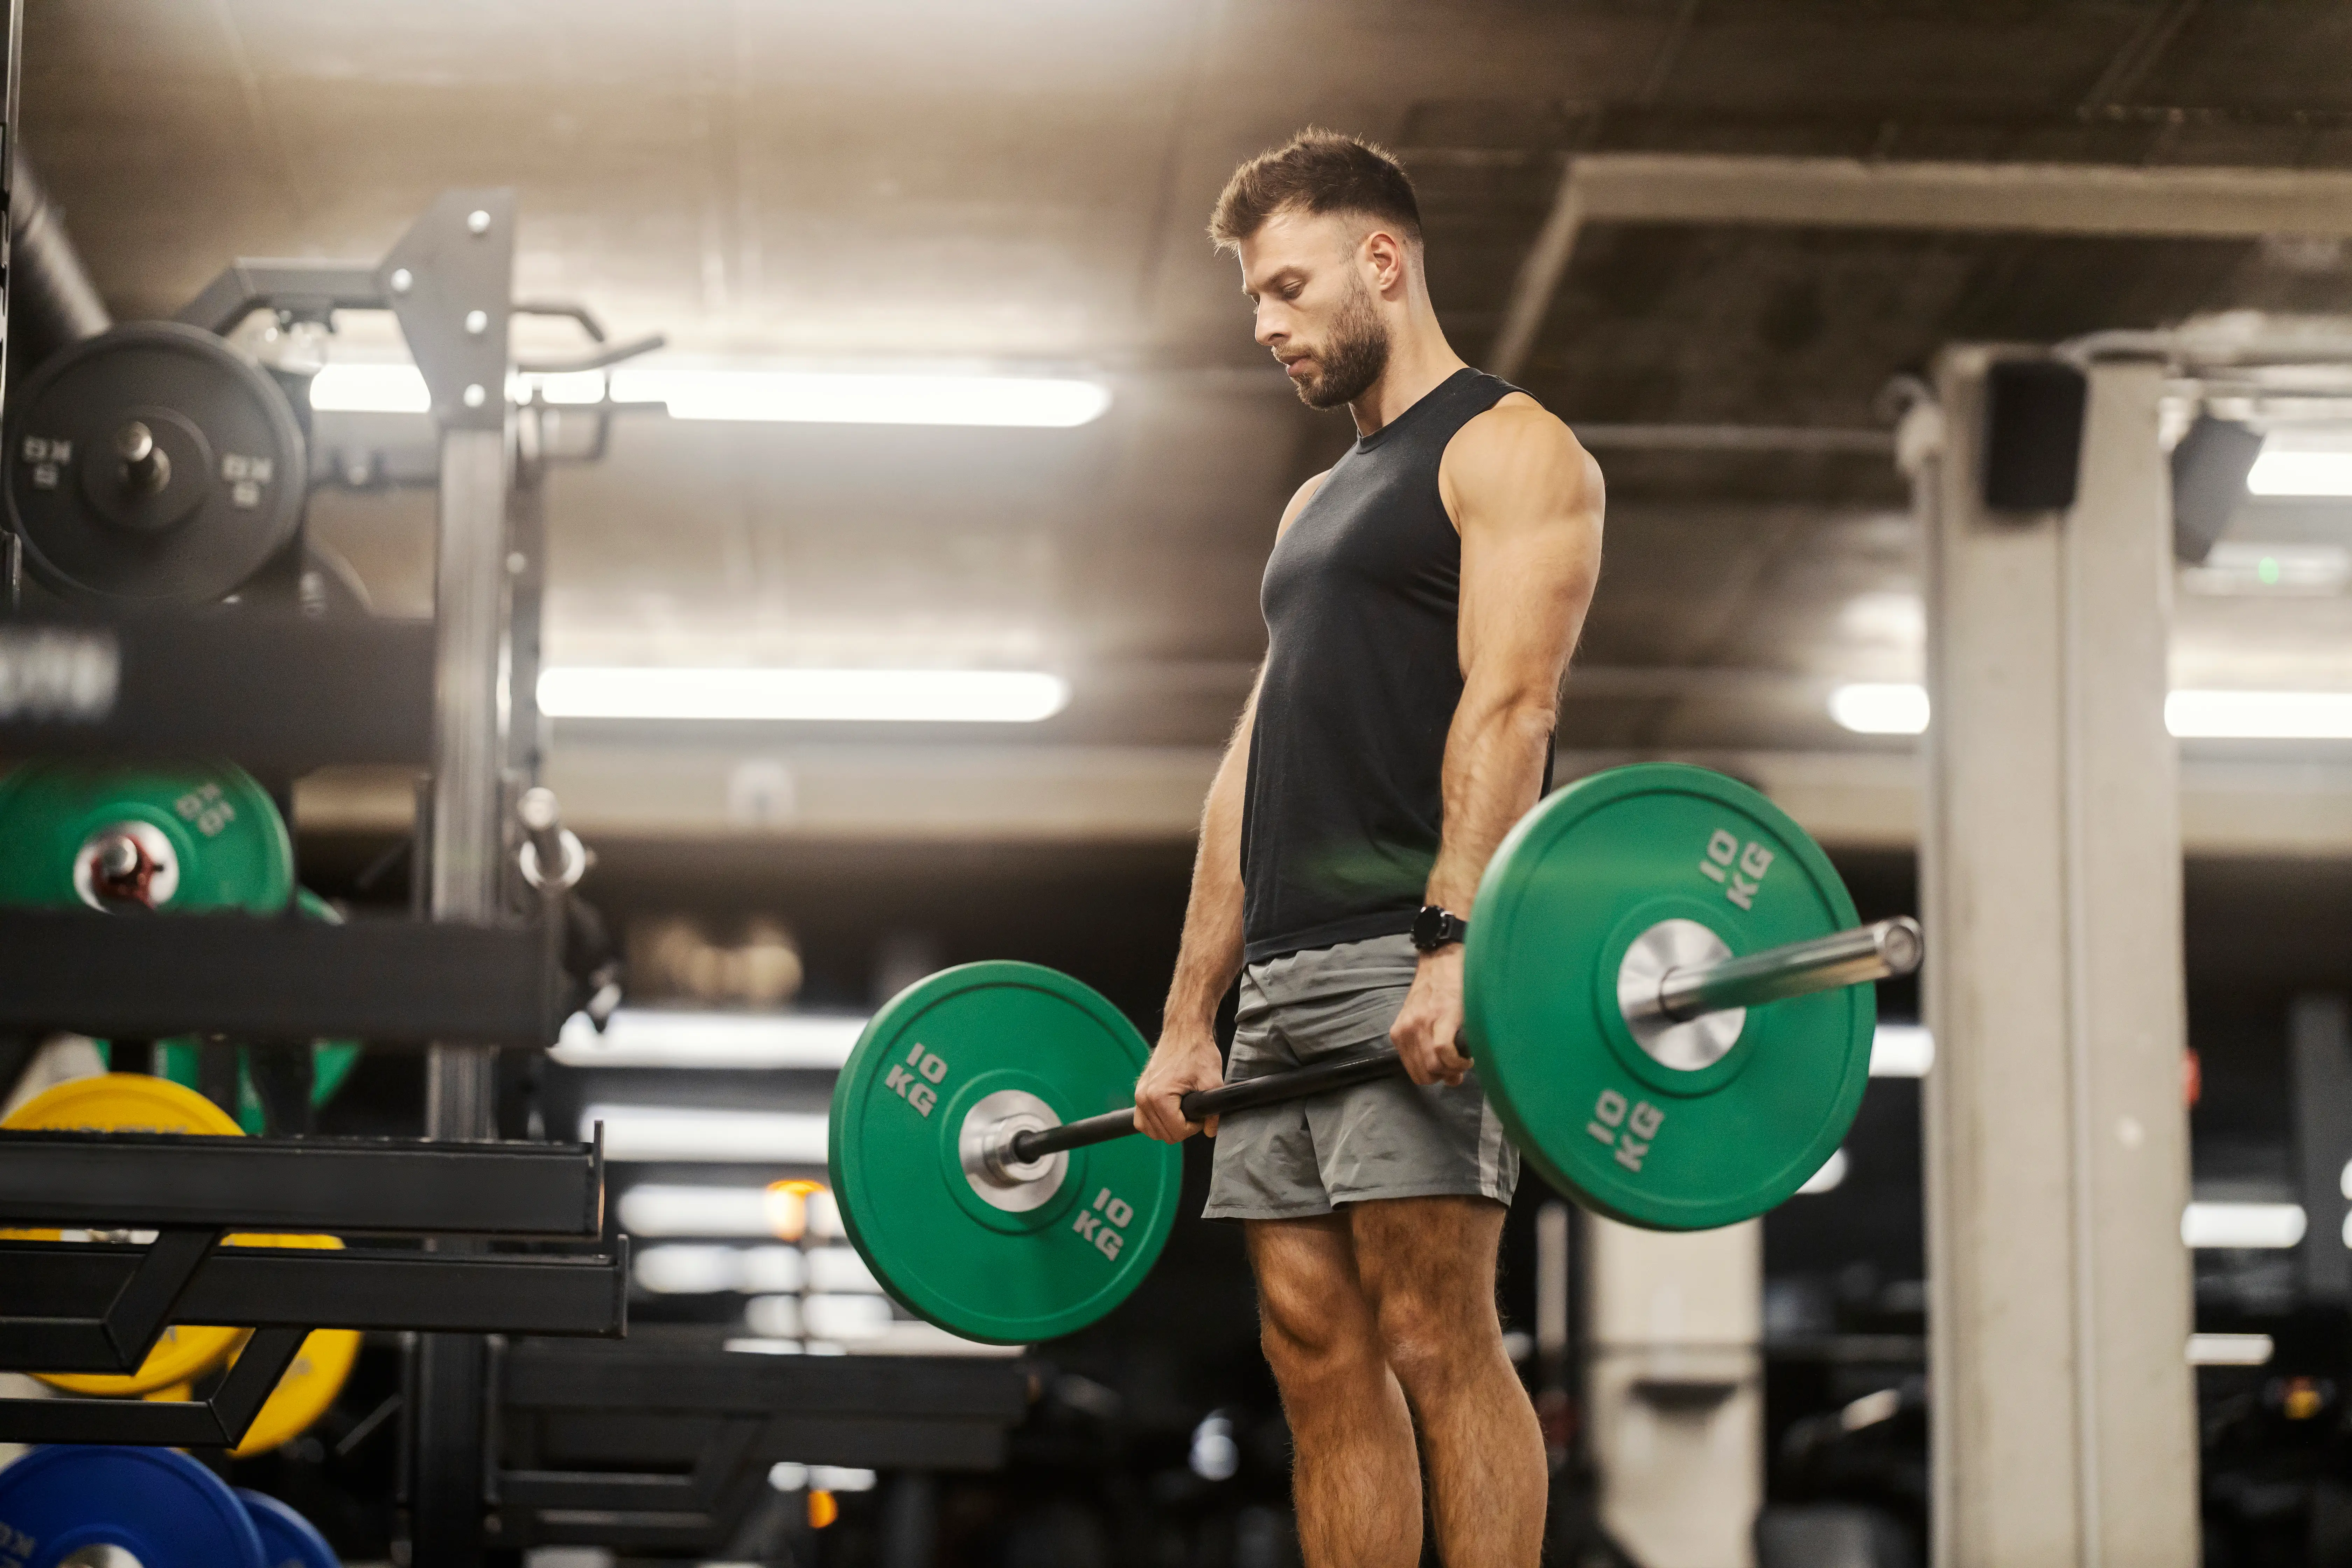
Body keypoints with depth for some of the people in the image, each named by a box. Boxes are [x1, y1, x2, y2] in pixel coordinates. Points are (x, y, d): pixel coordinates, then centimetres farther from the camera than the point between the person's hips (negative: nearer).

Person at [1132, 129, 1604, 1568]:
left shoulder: (1509, 451, 0)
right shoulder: (1318, 505, 27)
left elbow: (1509, 705, -14)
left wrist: (1455, 944, -26)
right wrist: (1190, 1020, 17)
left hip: (1417, 962, -8)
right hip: (1288, 978, 9)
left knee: (1436, 1337, -13)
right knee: (1317, 1350, 4)